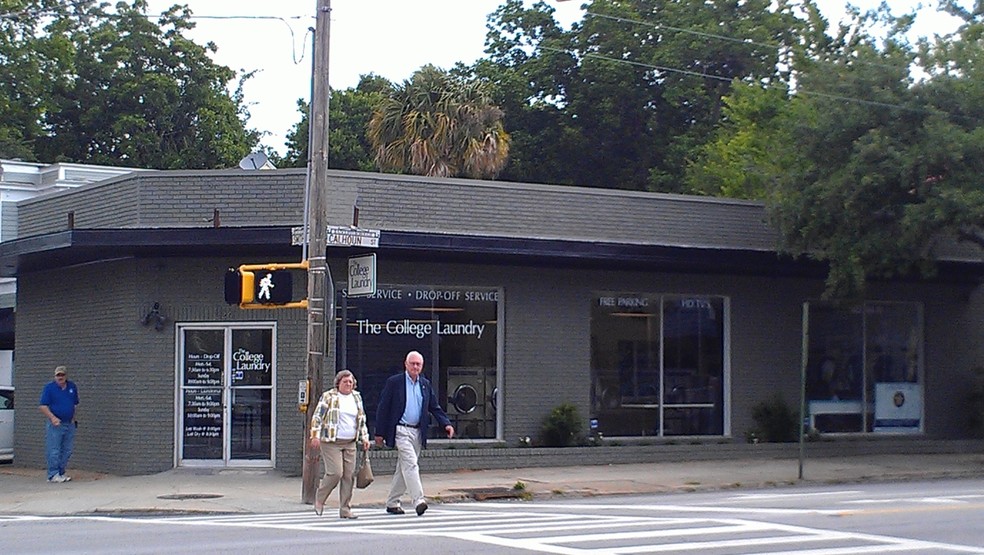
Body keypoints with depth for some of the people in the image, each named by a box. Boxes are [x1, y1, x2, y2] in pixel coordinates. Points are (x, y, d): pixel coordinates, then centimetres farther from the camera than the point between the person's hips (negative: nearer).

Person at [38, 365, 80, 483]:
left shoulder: (72, 386, 9)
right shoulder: (49, 387, -4)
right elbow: (43, 406, -8)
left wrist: (74, 418, 11)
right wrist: (52, 418, -19)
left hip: (69, 424, 5)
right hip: (55, 424, -5)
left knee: (67, 450, 8)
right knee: (54, 451, -6)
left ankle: (61, 473, 17)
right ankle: (53, 475, -3)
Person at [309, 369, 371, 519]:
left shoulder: (357, 397, 14)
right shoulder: (329, 396, -2)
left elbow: (362, 420, 22)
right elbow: (317, 416, -5)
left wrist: (364, 438, 15)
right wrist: (315, 435, -14)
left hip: (350, 443, 5)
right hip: (331, 442, -5)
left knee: (349, 476, 1)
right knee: (335, 473, -14)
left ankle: (345, 509, 7)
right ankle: (319, 498, 10)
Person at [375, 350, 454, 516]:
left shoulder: (425, 384, 12)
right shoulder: (394, 382, -3)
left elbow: (434, 407, 16)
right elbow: (383, 408, -2)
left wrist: (446, 424, 0)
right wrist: (380, 433, -6)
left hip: (417, 432, 6)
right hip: (401, 431, -6)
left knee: (403, 469, 11)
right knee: (411, 464, -18)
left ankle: (392, 503, 20)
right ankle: (418, 501, -25)